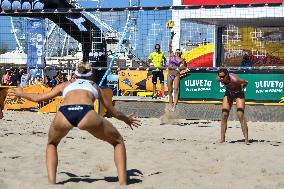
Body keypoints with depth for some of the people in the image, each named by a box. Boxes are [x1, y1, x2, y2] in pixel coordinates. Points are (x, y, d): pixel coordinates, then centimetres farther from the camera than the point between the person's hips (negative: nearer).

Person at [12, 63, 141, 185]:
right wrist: (126, 119, 67)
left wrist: (21, 93, 65)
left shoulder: (66, 85, 38)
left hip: (63, 114, 2)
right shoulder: (95, 86, 37)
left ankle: (51, 182, 18)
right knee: (118, 141, 23)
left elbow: (37, 98, 46)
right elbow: (114, 112, 47)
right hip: (86, 113, -1)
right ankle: (123, 183, 10)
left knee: (51, 144, 35)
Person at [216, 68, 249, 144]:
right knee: (224, 115, -5)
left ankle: (246, 140, -13)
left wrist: (240, 89, -2)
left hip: (238, 93, -5)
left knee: (241, 116, -16)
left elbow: (246, 82, -19)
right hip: (228, 93, 5)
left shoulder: (234, 79, -38)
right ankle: (222, 139, 1)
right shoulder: (219, 79, -24)